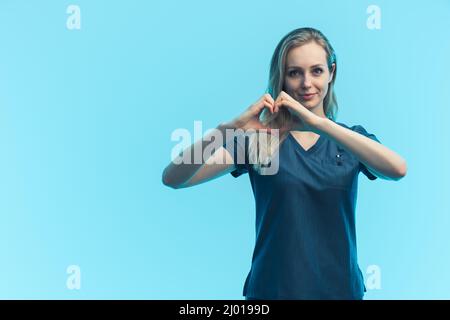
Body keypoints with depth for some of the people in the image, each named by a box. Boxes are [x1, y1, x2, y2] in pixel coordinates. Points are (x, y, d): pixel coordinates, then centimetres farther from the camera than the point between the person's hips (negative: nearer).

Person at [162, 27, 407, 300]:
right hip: (272, 289, -1)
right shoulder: (258, 138, -5)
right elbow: (173, 178, -16)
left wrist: (316, 122, -28)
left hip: (340, 287, 2)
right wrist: (231, 127, -31)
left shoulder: (352, 139, 1)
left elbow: (398, 169, -21)